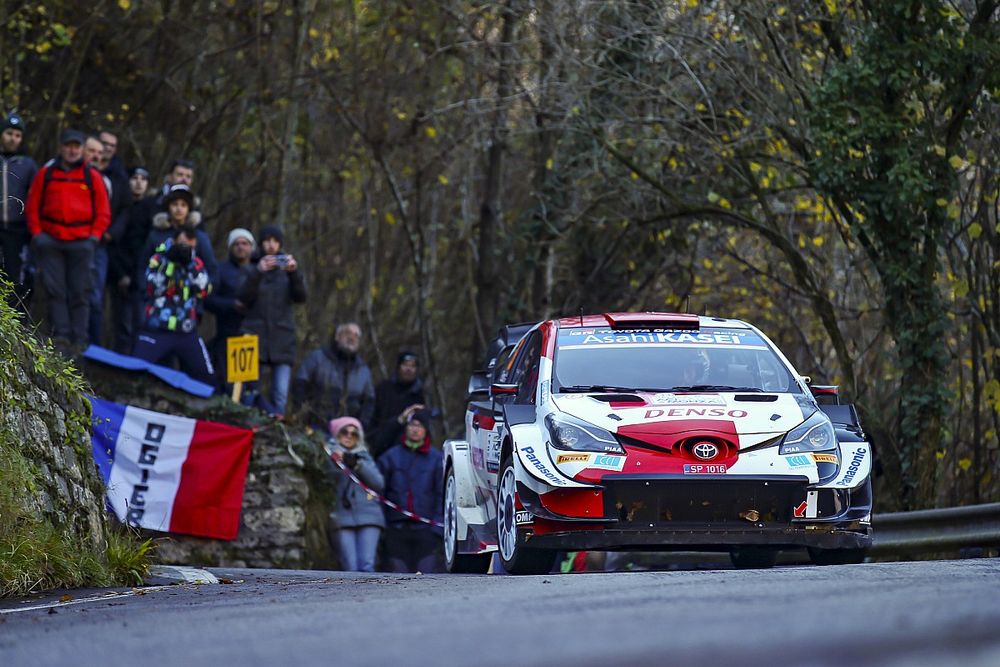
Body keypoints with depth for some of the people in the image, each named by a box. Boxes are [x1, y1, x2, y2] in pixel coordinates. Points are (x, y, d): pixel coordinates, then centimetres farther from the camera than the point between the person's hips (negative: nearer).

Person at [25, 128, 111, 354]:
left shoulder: (92, 177, 8)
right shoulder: (46, 174, 9)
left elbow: (103, 212, 9)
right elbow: (33, 206, 11)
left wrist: (95, 235, -3)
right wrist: (36, 233, 0)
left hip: (81, 242, 0)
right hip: (50, 240, 1)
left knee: (80, 292, -1)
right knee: (54, 289, -5)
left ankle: (79, 340, 1)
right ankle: (60, 335, -6)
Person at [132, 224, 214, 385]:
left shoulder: (196, 264, 10)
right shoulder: (159, 260, 1)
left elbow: (204, 291, -5)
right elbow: (153, 288, -14)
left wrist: (192, 265, -16)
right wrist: (168, 260, -19)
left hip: (187, 333, 3)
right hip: (156, 331, -3)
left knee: (207, 378, 2)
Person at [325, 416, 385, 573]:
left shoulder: (364, 456, 23)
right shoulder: (330, 454, 14)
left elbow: (378, 483, 9)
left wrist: (357, 465, -3)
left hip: (368, 517, 2)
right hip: (342, 517, -2)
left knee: (367, 565, -14)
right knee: (351, 568, -15)